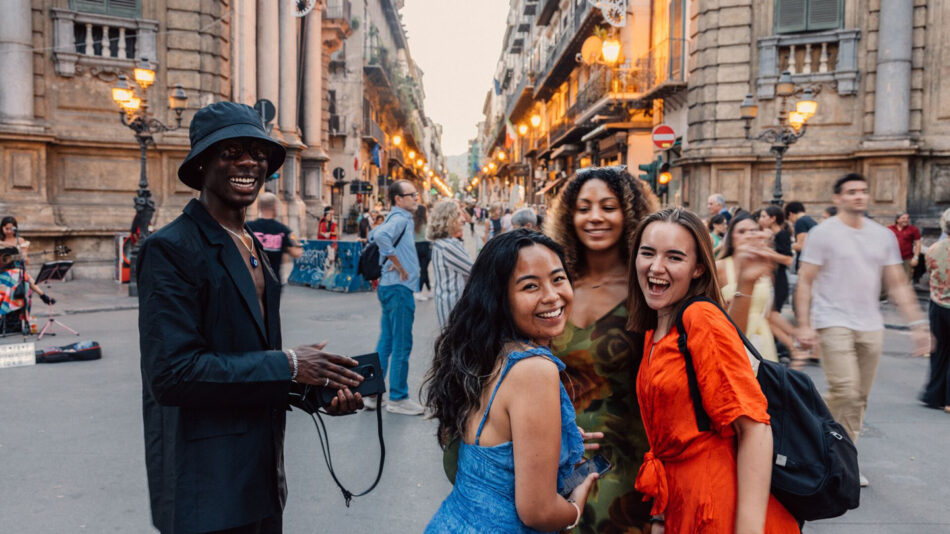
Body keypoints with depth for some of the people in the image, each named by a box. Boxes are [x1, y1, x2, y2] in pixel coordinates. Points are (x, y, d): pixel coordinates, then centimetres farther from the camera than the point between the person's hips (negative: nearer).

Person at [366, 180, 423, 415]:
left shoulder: (398, 219, 16)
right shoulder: (400, 219, -13)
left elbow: (374, 234, 31)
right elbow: (380, 236, -32)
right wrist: (398, 264, -22)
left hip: (390, 287, 10)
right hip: (399, 287, -10)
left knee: (385, 343, 13)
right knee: (401, 345, -3)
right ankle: (398, 398, 4)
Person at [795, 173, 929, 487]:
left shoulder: (884, 236, 11)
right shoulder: (823, 233, -3)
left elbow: (898, 284, 13)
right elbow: (805, 282, -5)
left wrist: (917, 323, 5)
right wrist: (804, 325, -12)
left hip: (871, 327, 5)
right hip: (834, 324, -5)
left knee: (860, 398, 8)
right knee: (845, 393, -15)